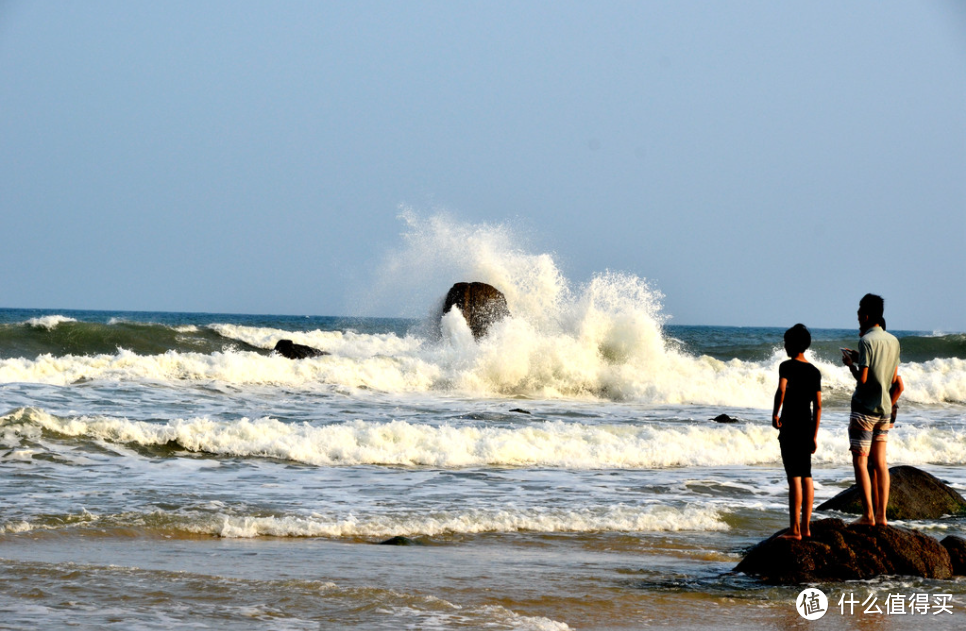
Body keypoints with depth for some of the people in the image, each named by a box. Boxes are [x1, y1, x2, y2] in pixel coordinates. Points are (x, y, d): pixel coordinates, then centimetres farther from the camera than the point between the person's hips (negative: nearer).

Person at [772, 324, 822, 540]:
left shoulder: (787, 366, -8)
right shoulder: (815, 371, 11)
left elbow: (781, 390, -26)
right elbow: (818, 406, 10)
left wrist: (774, 414, -12)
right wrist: (814, 435, 14)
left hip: (790, 427, -6)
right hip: (807, 426, 7)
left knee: (794, 477, -8)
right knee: (806, 477, 10)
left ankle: (795, 529, -8)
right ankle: (806, 527, 12)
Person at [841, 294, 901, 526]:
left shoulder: (867, 341, -14)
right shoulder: (893, 341, 9)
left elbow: (862, 377, -17)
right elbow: (894, 381, 13)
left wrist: (850, 363, -1)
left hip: (864, 409, -7)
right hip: (884, 410, 7)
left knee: (860, 462, -3)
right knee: (879, 463, 8)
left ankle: (868, 514, -9)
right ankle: (881, 515, 6)